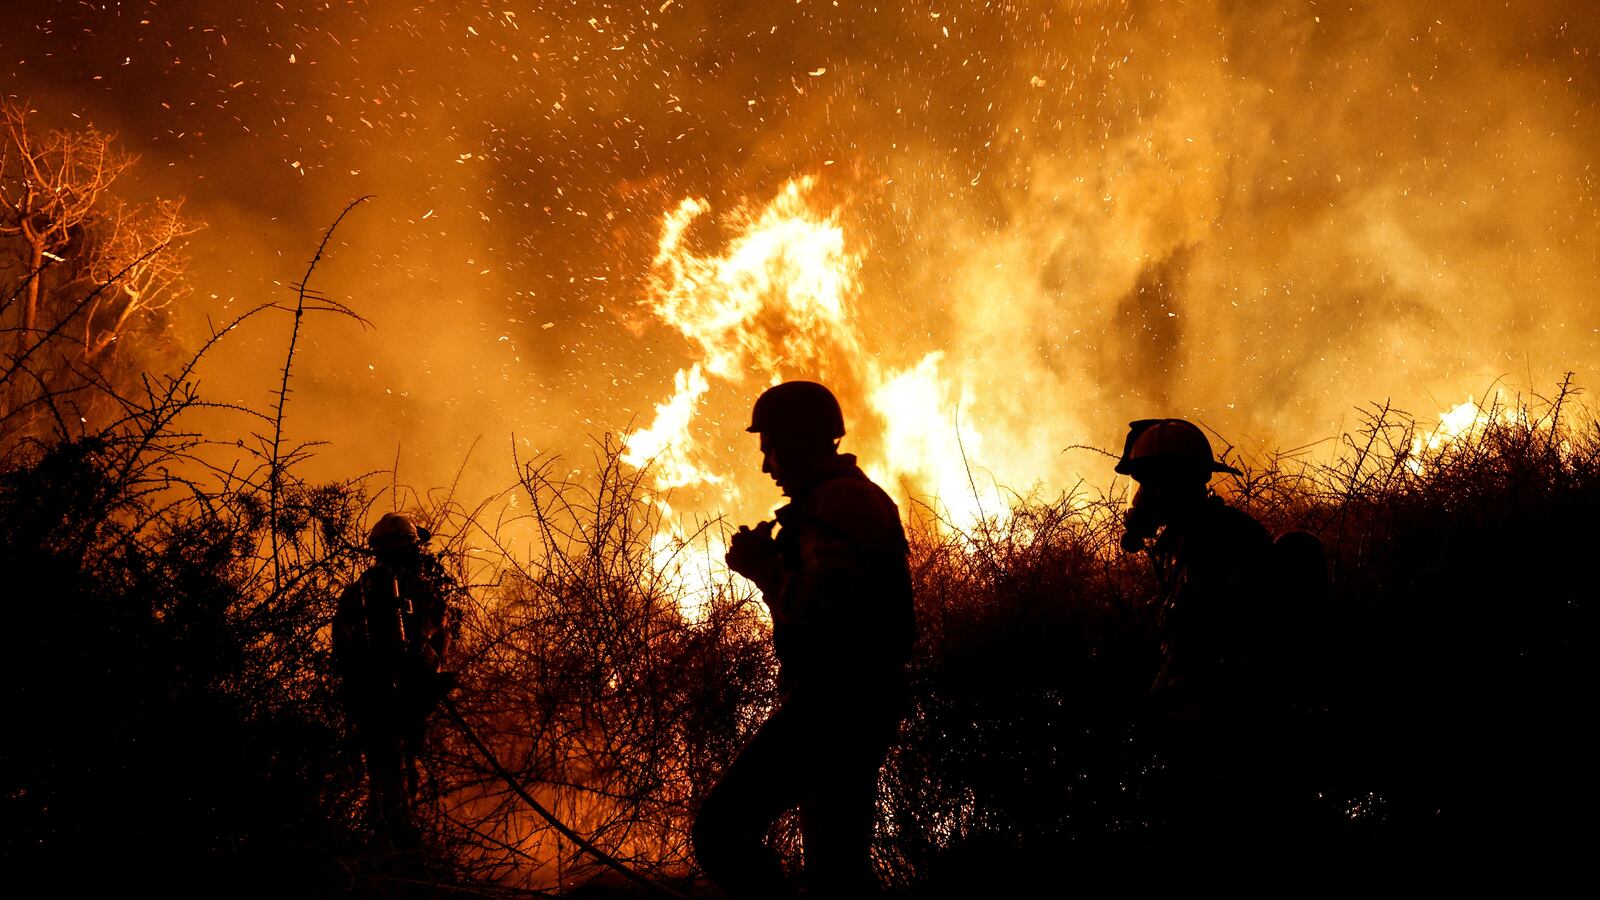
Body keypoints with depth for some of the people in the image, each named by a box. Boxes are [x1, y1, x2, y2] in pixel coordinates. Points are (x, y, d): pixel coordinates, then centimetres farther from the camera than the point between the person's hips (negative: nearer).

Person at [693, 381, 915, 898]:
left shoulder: (835, 502, -12)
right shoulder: (859, 498, 23)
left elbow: (819, 608, -25)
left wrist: (760, 567, -11)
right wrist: (770, 563, 16)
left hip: (834, 701, -11)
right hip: (861, 702, 11)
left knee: (722, 828, -17)